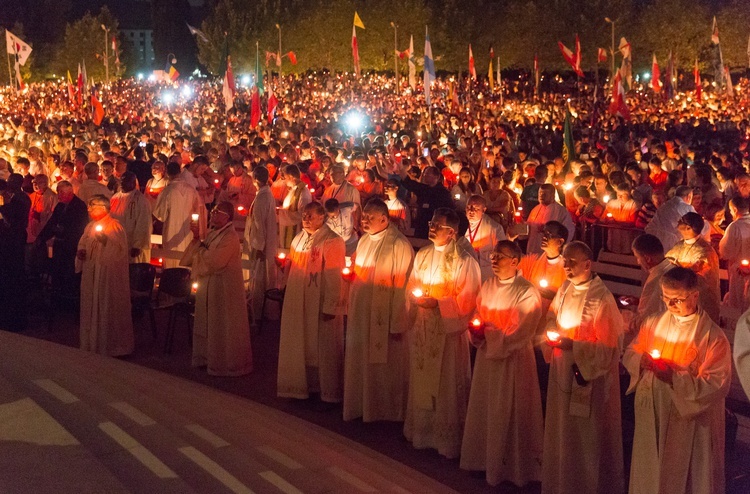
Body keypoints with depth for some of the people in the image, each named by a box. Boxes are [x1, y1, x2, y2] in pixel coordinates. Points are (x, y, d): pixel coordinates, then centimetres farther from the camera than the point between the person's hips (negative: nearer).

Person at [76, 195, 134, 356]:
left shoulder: (114, 225, -9)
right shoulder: (90, 226, 14)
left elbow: (120, 249, -17)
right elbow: (82, 244, 21)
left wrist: (105, 240, -30)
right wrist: (80, 253, 0)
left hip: (108, 276, -8)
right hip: (91, 275, 8)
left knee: (108, 310, -3)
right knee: (90, 310, 12)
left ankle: (114, 347, 6)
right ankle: (92, 345, 23)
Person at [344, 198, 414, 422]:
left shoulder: (399, 245, -16)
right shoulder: (365, 240, 10)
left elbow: (402, 286, -18)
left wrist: (397, 324, -19)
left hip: (384, 317, -7)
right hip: (361, 314, 7)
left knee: (384, 365, 5)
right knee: (360, 362, 15)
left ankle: (387, 410, 22)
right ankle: (362, 405, 31)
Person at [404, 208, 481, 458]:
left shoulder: (464, 261, -11)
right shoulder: (422, 255, 7)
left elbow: (467, 301, -12)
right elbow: (412, 286, 14)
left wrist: (437, 303, -18)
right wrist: (416, 298, -7)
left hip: (448, 330, -5)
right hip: (422, 328, 5)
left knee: (446, 384, 3)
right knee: (421, 379, 14)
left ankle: (447, 437, 16)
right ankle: (420, 429, 28)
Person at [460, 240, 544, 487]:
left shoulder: (527, 293, -16)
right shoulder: (488, 286, 5)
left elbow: (518, 333, -19)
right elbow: (478, 319, 12)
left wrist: (487, 333, -15)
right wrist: (477, 333, -9)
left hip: (513, 361, -6)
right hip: (486, 356, 6)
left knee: (507, 415, 3)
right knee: (484, 409, 14)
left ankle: (508, 465, 18)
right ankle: (485, 457, 29)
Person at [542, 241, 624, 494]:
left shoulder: (602, 299, -20)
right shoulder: (565, 289, 1)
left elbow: (608, 346, -19)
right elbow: (552, 318, 16)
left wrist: (572, 345, -25)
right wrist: (552, 335, -4)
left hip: (589, 376, -7)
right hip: (563, 371, 7)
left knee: (586, 435, 7)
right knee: (561, 429, 19)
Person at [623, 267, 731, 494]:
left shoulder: (712, 336, -14)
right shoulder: (653, 323, 2)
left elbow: (717, 385, -17)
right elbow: (629, 355, 11)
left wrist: (674, 377, -25)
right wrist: (642, 360, -12)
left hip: (689, 422, -5)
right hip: (651, 416, 5)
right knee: (649, 475, 17)